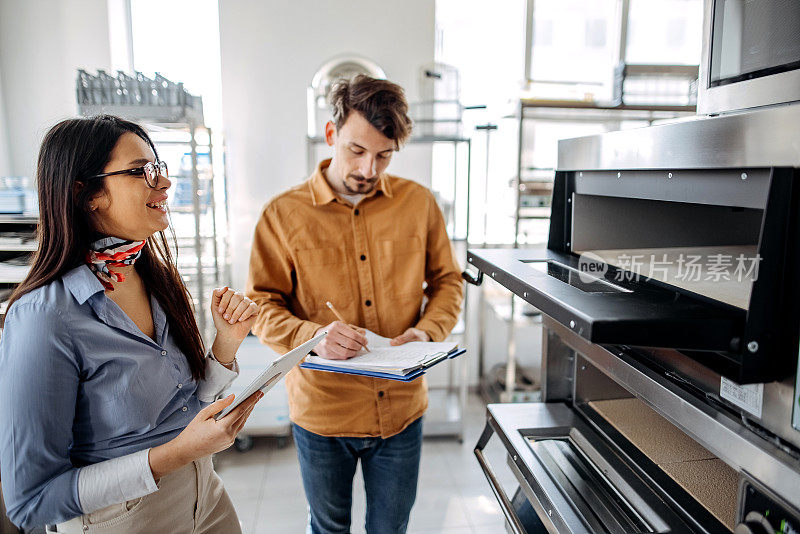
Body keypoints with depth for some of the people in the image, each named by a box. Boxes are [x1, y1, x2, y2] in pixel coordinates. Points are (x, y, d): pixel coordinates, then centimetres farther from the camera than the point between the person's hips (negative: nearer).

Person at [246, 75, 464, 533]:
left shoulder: (419, 203, -2)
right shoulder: (284, 214, -8)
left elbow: (448, 280, 6)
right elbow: (262, 306, -6)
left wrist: (428, 331, -12)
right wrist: (313, 335, -25)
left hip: (401, 407, 2)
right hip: (322, 410, -1)